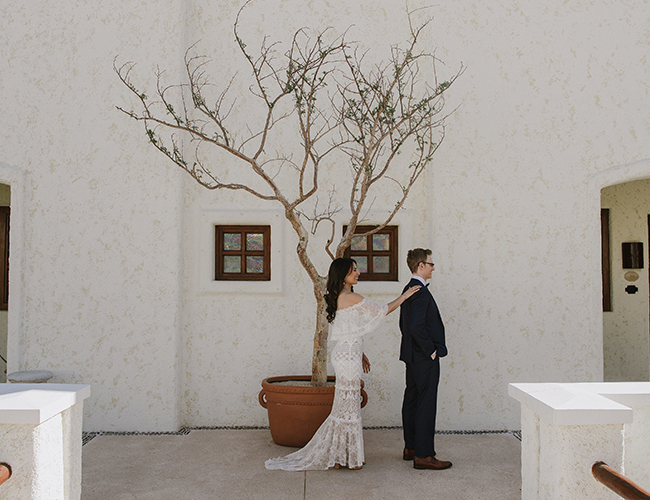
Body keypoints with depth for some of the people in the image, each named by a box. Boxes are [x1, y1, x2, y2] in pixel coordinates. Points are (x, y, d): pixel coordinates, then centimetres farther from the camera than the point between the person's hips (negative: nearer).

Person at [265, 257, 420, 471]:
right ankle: (348, 458, 9)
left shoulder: (339, 297, 14)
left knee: (345, 405, 14)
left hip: (346, 354, 10)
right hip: (348, 356, -10)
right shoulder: (351, 297, -16)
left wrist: (360, 354, 24)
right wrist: (404, 296, 2)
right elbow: (381, 311, -9)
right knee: (348, 406, -1)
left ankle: (337, 455, 23)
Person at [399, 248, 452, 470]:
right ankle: (423, 455, -1)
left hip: (412, 355, 11)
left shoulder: (408, 290, 13)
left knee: (412, 401, 15)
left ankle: (410, 448, 25)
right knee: (426, 404, -6)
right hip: (425, 358, -10)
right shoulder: (420, 292, -19)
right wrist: (431, 350, -17)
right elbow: (416, 326, -28)